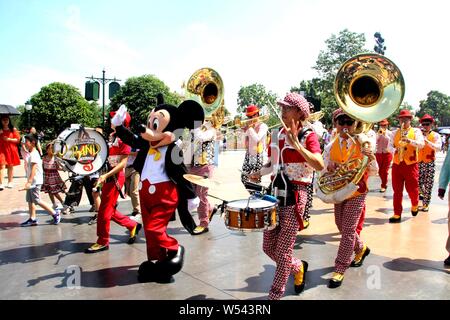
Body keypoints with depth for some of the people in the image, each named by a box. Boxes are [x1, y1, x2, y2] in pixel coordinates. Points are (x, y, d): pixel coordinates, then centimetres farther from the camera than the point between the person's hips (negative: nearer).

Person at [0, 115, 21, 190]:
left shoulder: (13, 129, 4)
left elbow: (18, 140, 2)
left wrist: (9, 139, -11)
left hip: (11, 149, 1)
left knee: (10, 166, 7)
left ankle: (10, 182, 18)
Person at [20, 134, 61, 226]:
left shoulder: (34, 154, -17)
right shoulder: (31, 154, 14)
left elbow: (33, 169, -25)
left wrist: (29, 182, -31)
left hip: (35, 182, -10)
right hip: (32, 182, 10)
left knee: (37, 201, -7)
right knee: (30, 200, 11)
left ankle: (55, 213, -1)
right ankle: (32, 219, 17)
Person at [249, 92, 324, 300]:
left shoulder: (308, 136, -11)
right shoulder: (278, 134, 8)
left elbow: (319, 165, -28)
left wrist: (296, 143, -30)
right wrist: (259, 173, 3)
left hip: (294, 197, -7)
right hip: (275, 193, 7)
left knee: (283, 251, 0)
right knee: (268, 247, 13)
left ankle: (275, 295, 20)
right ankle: (298, 267, 40)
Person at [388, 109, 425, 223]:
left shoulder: (416, 131, 4)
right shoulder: (395, 132, 12)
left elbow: (421, 144, -12)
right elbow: (390, 145, 5)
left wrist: (410, 141, -29)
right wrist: (394, 150, -16)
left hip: (411, 164, -2)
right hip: (397, 164, 2)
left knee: (412, 189, 4)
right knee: (397, 190, 2)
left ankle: (415, 205, 35)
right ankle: (397, 214, 7)